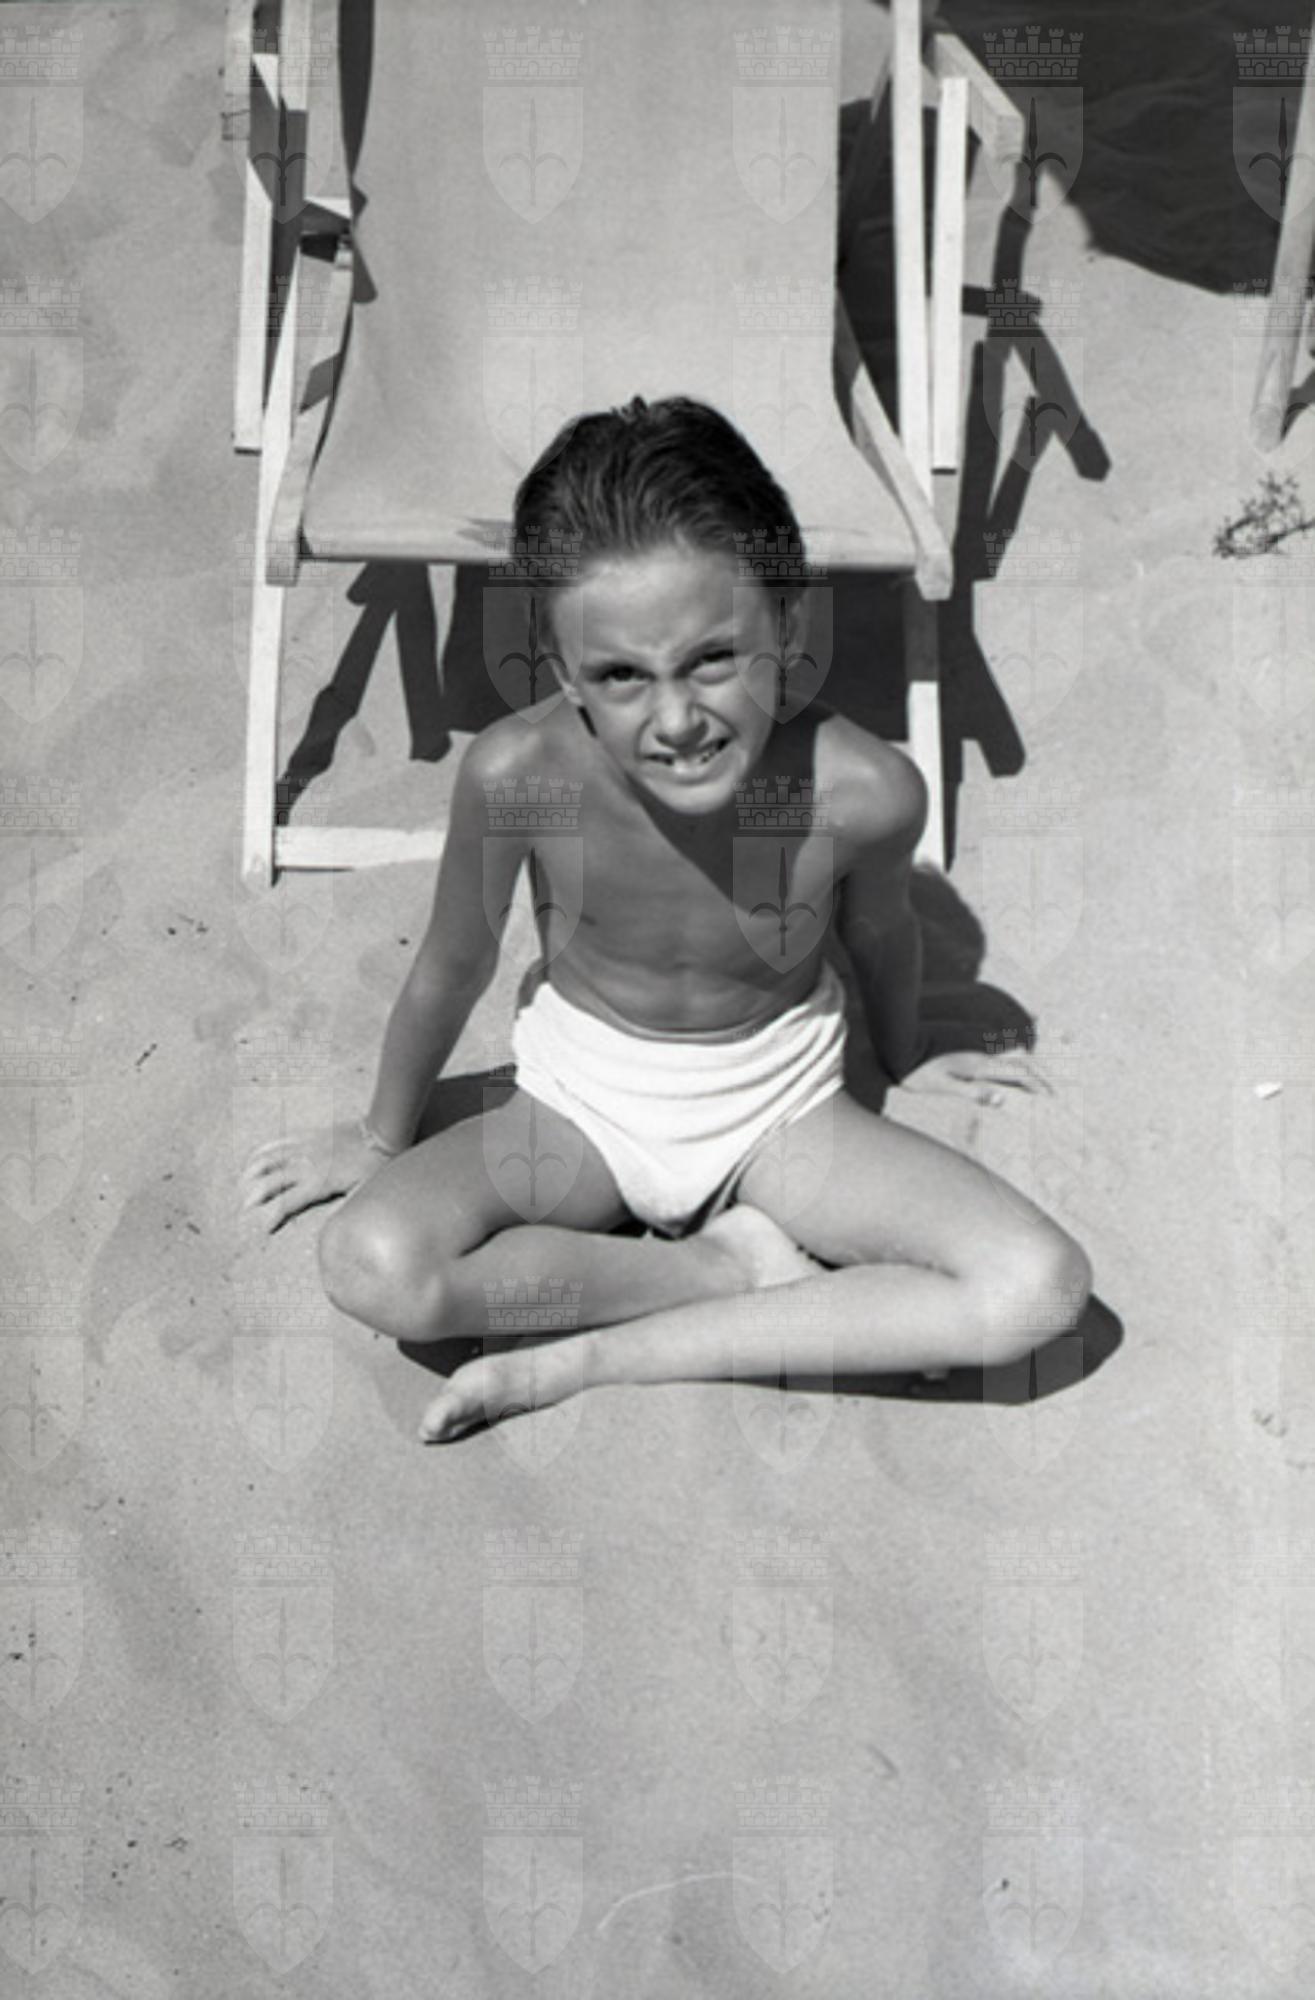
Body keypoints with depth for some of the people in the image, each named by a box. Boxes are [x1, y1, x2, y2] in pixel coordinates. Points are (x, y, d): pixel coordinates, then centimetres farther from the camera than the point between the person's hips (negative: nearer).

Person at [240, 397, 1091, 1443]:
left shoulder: (865, 790, -28)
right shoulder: (516, 772, -28)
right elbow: (453, 966, -8)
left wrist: (902, 1059, 18)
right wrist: (383, 1140, 8)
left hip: (781, 1107, 1)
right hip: (584, 1102, 0)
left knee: (1041, 1288, -20)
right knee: (373, 1266, -28)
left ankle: (590, 1357, -16)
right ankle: (735, 1265, -8)